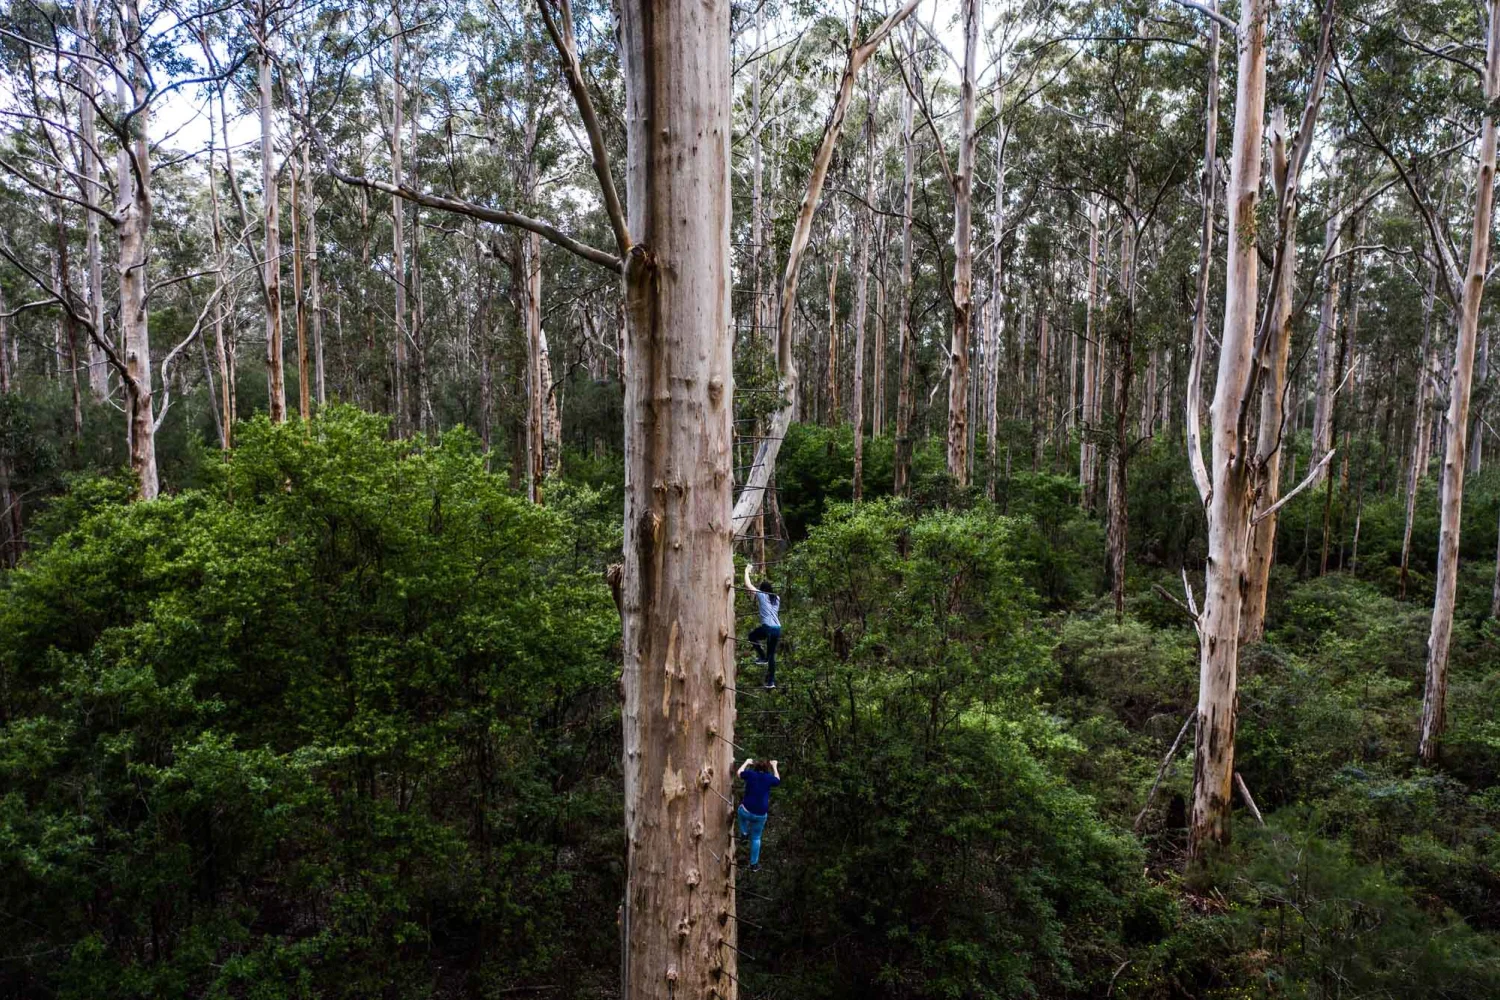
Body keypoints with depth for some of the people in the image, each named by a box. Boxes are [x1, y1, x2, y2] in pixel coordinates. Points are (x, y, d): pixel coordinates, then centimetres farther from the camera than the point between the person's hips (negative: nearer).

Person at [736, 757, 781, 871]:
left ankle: (744, 832, 29)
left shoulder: (751, 774, -4)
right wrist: (774, 767, 33)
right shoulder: (769, 778, 0)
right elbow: (778, 780, 23)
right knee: (756, 838, 18)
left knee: (741, 810, 38)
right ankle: (754, 864, 23)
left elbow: (739, 772, 15)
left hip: (747, 811, -1)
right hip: (761, 814, 1)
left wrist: (746, 762, 28)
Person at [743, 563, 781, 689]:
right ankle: (771, 682, 11)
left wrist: (747, 571, 21)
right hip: (778, 628, 6)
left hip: (767, 627, -6)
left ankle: (762, 658, 11)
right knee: (772, 655, 11)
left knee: (751, 636, 23)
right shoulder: (776, 598, 18)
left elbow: (748, 584, 8)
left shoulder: (761, 595, 3)